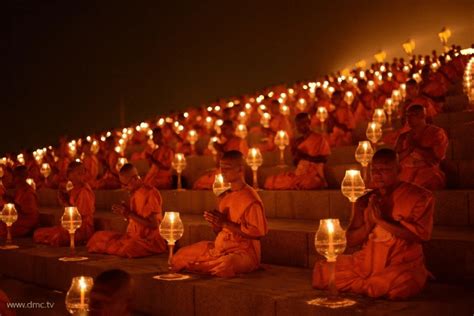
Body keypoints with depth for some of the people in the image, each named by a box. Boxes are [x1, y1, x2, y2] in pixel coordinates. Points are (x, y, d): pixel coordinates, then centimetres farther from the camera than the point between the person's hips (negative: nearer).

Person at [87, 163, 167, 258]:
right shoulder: (134, 193, 10)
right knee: (98, 237, -1)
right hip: (134, 236, 8)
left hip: (148, 240, -8)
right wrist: (124, 213, -2)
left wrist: (130, 214, -20)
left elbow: (154, 225, -20)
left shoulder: (150, 193, -16)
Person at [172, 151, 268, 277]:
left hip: (243, 251, -8)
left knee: (224, 265, -39)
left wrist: (226, 223, -20)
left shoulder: (250, 198, -12)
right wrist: (215, 222, -5)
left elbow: (258, 232, -18)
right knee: (180, 256, 5)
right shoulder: (224, 197, 12)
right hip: (220, 247, 8)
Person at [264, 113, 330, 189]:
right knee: (270, 181, -13)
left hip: (313, 176, -6)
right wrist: (295, 153, -5)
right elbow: (296, 162, 15)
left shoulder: (319, 138, 0)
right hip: (299, 175, 6)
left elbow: (323, 158, -8)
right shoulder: (298, 141, 17)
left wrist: (305, 156, -15)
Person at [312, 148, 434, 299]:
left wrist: (382, 220, -16)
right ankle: (379, 286, -2)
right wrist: (369, 223, -12)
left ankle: (361, 285, -9)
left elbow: (420, 234, -15)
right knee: (321, 269, -11)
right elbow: (351, 241, 7)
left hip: (402, 265, -4)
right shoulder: (365, 201, 9)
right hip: (366, 263, 4)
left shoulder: (419, 196, -3)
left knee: (402, 282, -39)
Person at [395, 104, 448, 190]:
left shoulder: (437, 132, 6)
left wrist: (415, 146, -2)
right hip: (405, 178, 3)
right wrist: (409, 148, -6)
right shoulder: (403, 136, 17)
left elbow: (436, 158, -5)